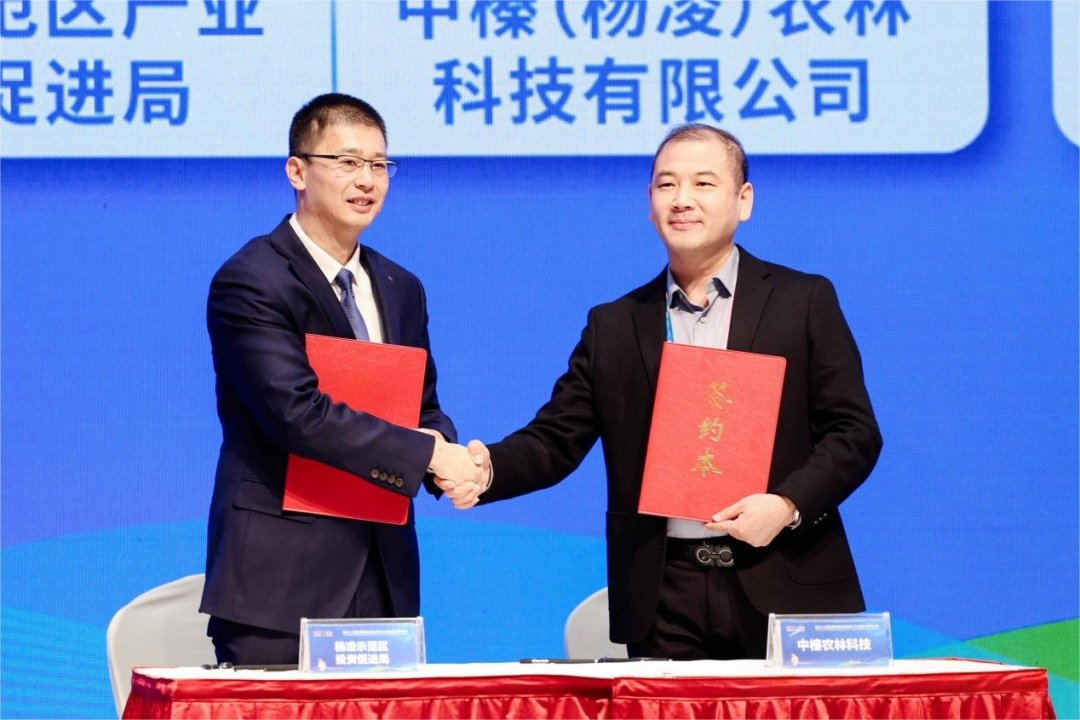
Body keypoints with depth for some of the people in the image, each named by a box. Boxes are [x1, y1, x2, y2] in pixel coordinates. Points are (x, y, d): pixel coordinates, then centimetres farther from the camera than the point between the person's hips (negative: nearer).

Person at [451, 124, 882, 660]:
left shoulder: (804, 303, 7)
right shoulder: (614, 327, 14)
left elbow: (855, 433, 3)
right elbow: (556, 439, 10)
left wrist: (787, 505, -13)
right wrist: (487, 469, -11)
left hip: (782, 591, -2)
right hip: (664, 602, 2)